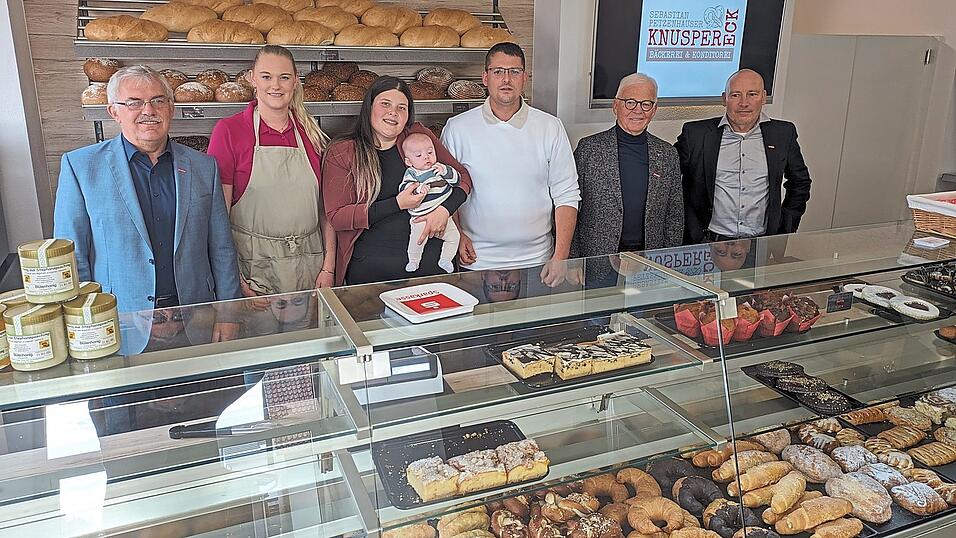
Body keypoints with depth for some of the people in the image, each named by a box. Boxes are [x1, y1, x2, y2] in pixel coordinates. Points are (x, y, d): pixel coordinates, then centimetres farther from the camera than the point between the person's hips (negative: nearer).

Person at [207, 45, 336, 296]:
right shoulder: (228, 130, -4)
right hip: (253, 264, -3)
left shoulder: (310, 133, 7)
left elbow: (326, 207, 8)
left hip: (308, 264, 3)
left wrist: (329, 267, 2)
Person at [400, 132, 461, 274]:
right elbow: (404, 189, -19)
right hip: (421, 217, -4)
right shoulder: (411, 173, -5)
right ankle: (413, 261, 4)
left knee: (453, 236, -1)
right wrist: (419, 188, -37)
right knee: (417, 239, -21)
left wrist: (445, 171, -19)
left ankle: (445, 259, 19)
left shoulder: (439, 168, 7)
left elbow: (456, 178, 0)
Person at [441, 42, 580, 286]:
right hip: (476, 261, 0)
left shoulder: (550, 127, 3)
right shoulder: (457, 128, 1)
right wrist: (457, 235, -7)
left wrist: (560, 258, -6)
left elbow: (566, 195, 2)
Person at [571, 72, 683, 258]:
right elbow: (571, 212, -1)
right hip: (596, 259, -2)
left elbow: (675, 217, 11)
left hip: (650, 260, 3)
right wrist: (574, 264, -4)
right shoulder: (588, 148, -2)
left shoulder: (668, 154, 7)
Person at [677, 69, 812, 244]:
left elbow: (800, 182, 22)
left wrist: (786, 228, 13)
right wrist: (693, 232, 0)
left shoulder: (783, 133, 10)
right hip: (710, 244, -2)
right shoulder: (695, 134, 2)